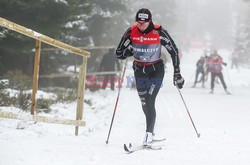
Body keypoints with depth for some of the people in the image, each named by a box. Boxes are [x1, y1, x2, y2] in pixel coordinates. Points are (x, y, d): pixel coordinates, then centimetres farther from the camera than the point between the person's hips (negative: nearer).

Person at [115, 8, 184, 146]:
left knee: (149, 102, -17)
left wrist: (177, 73, -6)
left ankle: (149, 133, -11)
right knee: (144, 104, 7)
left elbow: (173, 51, -7)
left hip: (156, 70, -3)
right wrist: (128, 52, -20)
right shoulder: (131, 32, -13)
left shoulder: (159, 32, -18)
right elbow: (119, 53, -4)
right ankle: (150, 131, 27)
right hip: (139, 71, 3)